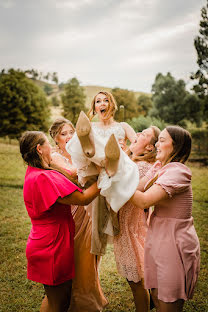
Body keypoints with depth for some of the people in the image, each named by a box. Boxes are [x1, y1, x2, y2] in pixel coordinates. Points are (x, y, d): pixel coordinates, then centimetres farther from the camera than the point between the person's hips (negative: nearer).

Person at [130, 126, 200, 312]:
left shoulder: (177, 171, -21)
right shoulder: (158, 168, 8)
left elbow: (144, 201, -30)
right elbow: (136, 189, 0)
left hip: (175, 245, -8)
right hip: (159, 242, 8)